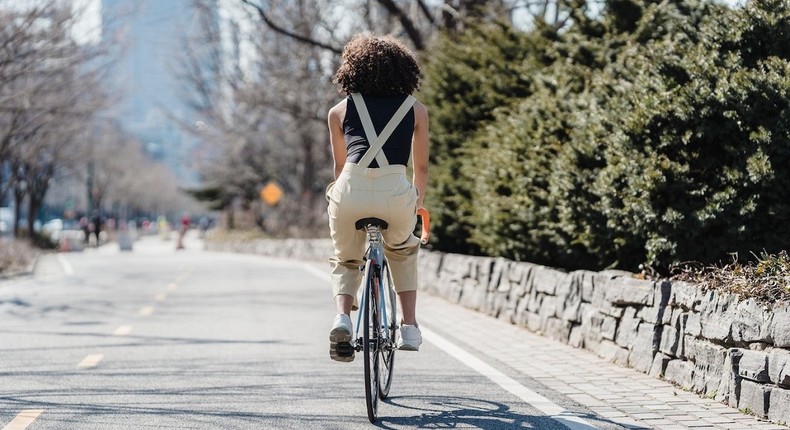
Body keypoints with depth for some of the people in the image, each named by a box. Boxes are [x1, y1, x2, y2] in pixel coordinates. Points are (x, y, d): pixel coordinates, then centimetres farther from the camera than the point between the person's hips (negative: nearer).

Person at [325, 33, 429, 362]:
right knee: (403, 253, 33)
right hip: (396, 192, 0)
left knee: (345, 261, 27)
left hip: (350, 190, 0)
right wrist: (418, 202, 45)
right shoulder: (416, 110, 19)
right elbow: (421, 167, 27)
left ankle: (342, 317, 0)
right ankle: (409, 327, 24)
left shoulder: (339, 111, 19)